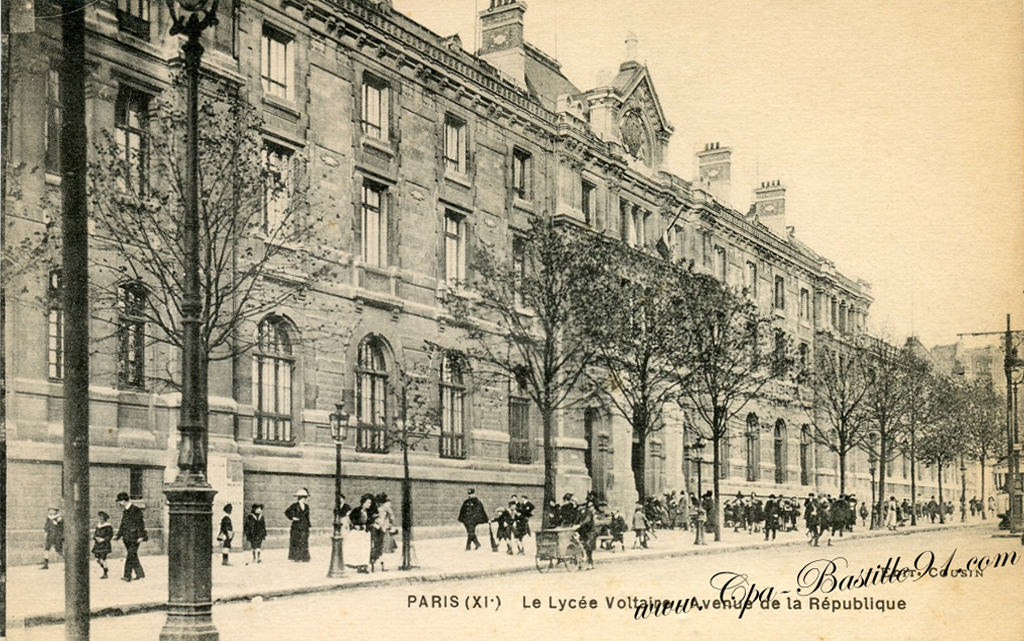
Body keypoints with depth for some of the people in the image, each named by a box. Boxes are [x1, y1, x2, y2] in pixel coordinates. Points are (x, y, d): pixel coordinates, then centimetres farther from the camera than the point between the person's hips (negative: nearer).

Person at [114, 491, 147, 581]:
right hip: (127, 538, 8)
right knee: (133, 556, 10)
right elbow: (122, 524, 22)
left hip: (134, 537, -8)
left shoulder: (136, 510, -10)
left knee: (131, 555, -10)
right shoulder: (124, 511, 14)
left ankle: (127, 576, -11)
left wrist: (141, 536, -16)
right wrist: (118, 535, 19)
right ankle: (140, 574, 18)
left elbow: (140, 523, -12)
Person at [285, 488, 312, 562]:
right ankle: (296, 558, 0)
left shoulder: (306, 506, 11)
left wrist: (308, 525, 14)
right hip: (296, 526, -5)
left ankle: (304, 558, 5)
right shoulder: (295, 506, -5)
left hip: (304, 526, 5)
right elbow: (286, 512, -5)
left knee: (304, 542, 2)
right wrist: (292, 517, -13)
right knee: (296, 542, -4)